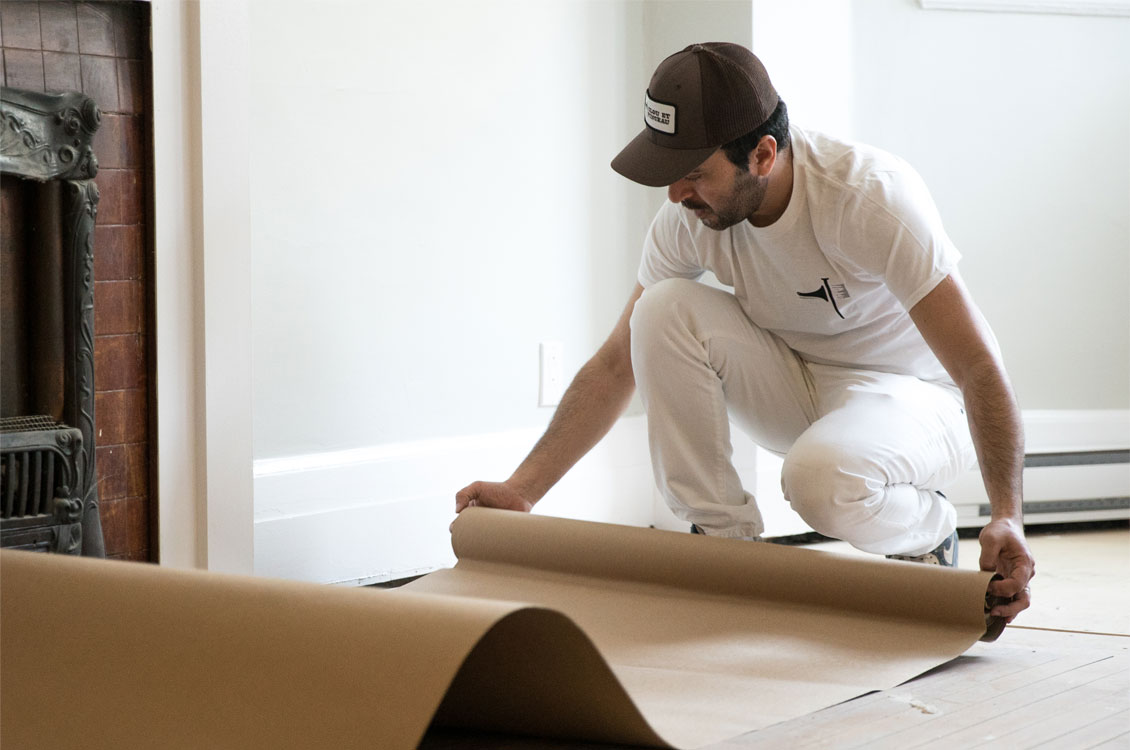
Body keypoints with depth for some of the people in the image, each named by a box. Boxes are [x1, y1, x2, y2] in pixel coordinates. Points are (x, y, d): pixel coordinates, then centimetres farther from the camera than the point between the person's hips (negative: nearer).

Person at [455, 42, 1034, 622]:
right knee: (664, 310, -20)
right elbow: (616, 364, -4)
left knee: (820, 479, -39)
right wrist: (522, 489, -12)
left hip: (910, 398, -5)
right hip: (799, 385, 5)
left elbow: (979, 368, -30)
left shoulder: (873, 195, -29)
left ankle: (927, 532, -3)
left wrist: (1007, 516, -43)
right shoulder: (689, 217, -13)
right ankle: (722, 540, -11)